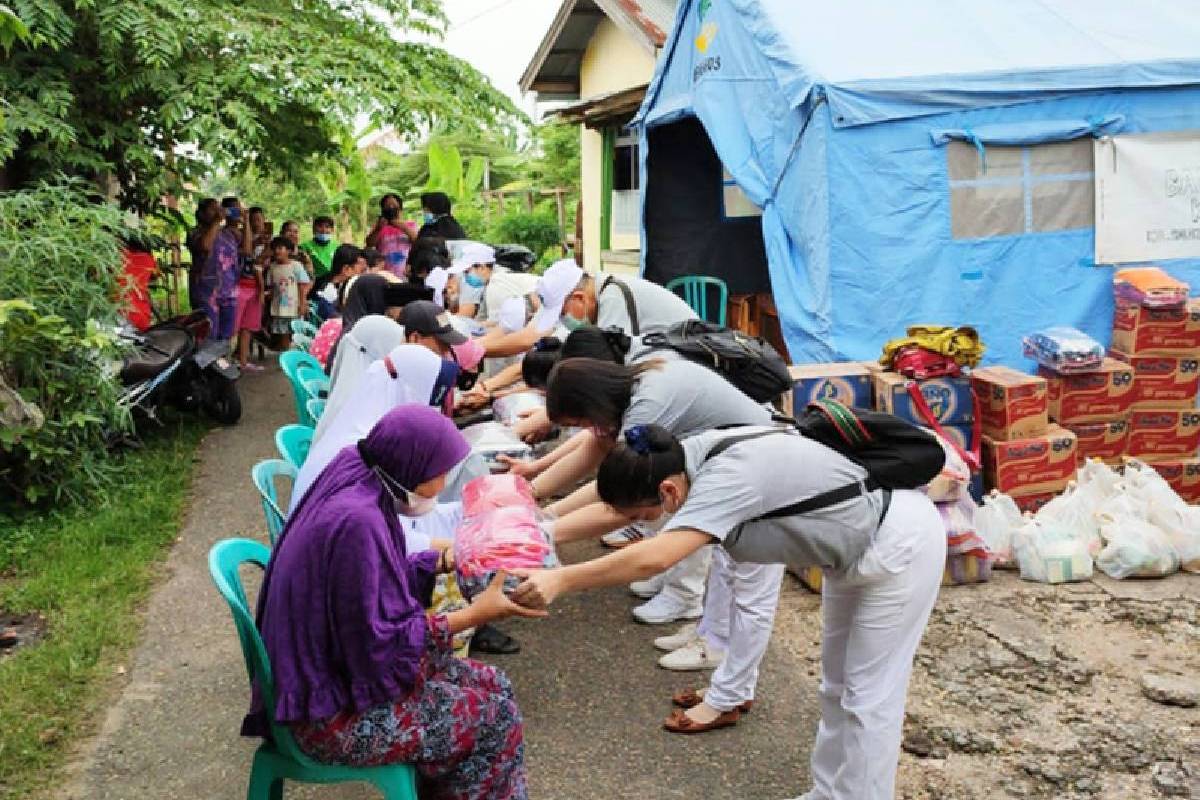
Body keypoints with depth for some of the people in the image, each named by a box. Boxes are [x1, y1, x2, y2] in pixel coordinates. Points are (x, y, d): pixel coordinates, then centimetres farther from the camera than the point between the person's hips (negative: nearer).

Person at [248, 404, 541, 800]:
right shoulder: (357, 520, -30)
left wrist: (445, 560, 7)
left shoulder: (356, 482, -2)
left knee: (491, 686, 10)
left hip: (338, 669, 9)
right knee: (494, 717, -4)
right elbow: (385, 643, -25)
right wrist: (476, 614, -19)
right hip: (328, 712, -9)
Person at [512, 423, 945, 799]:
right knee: (837, 685, 20)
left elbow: (654, 557, -47)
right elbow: (613, 504, 1)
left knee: (868, 695, 1)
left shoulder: (727, 478, -37)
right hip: (859, 543, 10)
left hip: (900, 542, -10)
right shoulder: (688, 455, -10)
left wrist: (560, 580, -48)